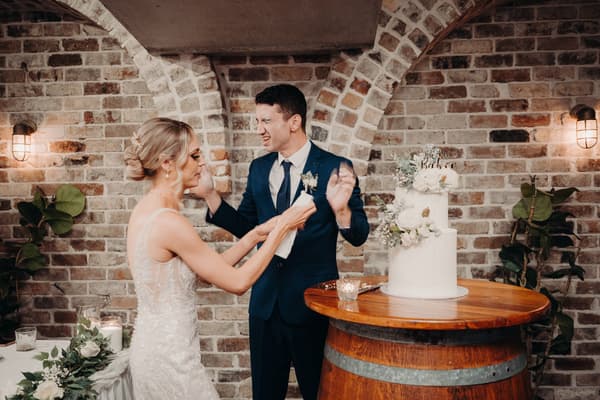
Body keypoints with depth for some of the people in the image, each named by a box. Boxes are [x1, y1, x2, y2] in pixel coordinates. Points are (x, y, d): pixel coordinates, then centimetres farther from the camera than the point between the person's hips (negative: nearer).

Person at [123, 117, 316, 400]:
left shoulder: (147, 209, 3)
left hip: (152, 344, 9)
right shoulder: (169, 222, -24)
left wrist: (256, 234, 1)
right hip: (170, 355, -9)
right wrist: (281, 229, -12)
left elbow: (213, 269, 6)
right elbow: (238, 282, -18)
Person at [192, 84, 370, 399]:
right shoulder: (259, 168, 4)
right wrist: (210, 194, -3)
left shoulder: (335, 168, -11)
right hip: (265, 301, 5)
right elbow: (246, 226, 9)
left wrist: (340, 208, -31)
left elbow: (358, 236, -10)